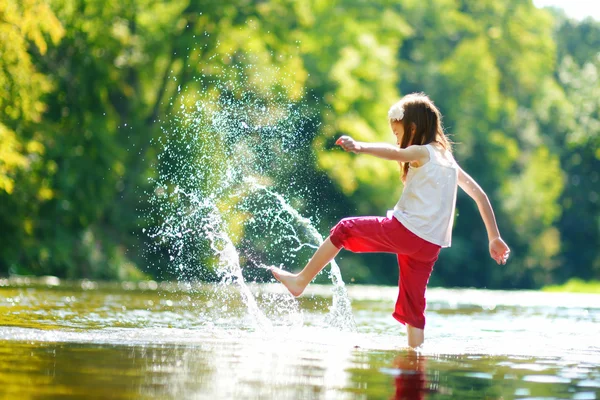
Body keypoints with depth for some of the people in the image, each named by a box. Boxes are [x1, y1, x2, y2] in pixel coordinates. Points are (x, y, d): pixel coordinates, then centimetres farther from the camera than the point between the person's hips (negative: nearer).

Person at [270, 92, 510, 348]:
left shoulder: (422, 152, -1)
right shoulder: (447, 157, 20)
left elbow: (395, 153, -25)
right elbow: (480, 195, 21)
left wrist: (360, 147, -42)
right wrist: (494, 237, 23)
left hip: (405, 229, -7)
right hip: (430, 246, 7)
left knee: (344, 229, 10)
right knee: (412, 307, 13)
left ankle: (301, 281, 12)